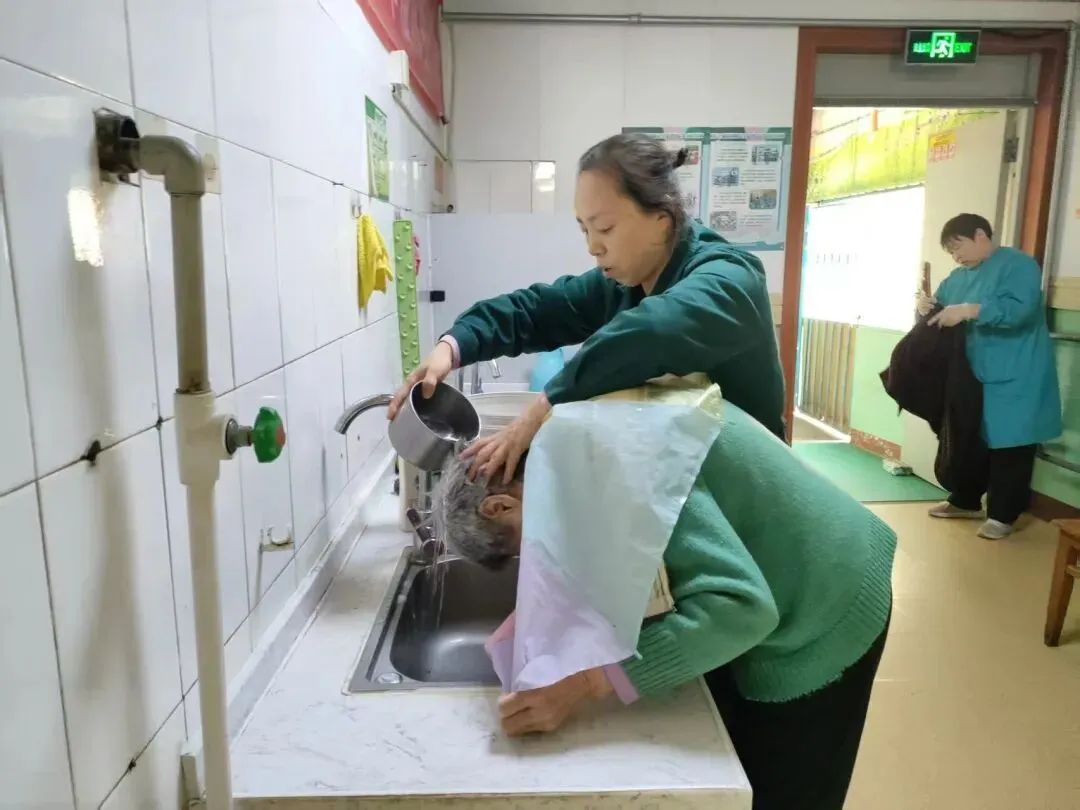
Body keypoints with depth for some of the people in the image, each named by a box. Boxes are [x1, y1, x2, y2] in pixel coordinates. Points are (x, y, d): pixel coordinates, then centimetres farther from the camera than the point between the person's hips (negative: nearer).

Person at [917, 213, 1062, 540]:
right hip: (975, 377, 8)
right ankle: (966, 502, 29)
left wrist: (969, 311, -31)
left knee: (1010, 446, 0)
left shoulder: (1019, 265, -12)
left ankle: (1003, 515, 9)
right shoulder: (958, 277, 13)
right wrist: (928, 304, -7)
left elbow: (1021, 309, -26)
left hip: (1014, 381, -8)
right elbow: (941, 300, 17)